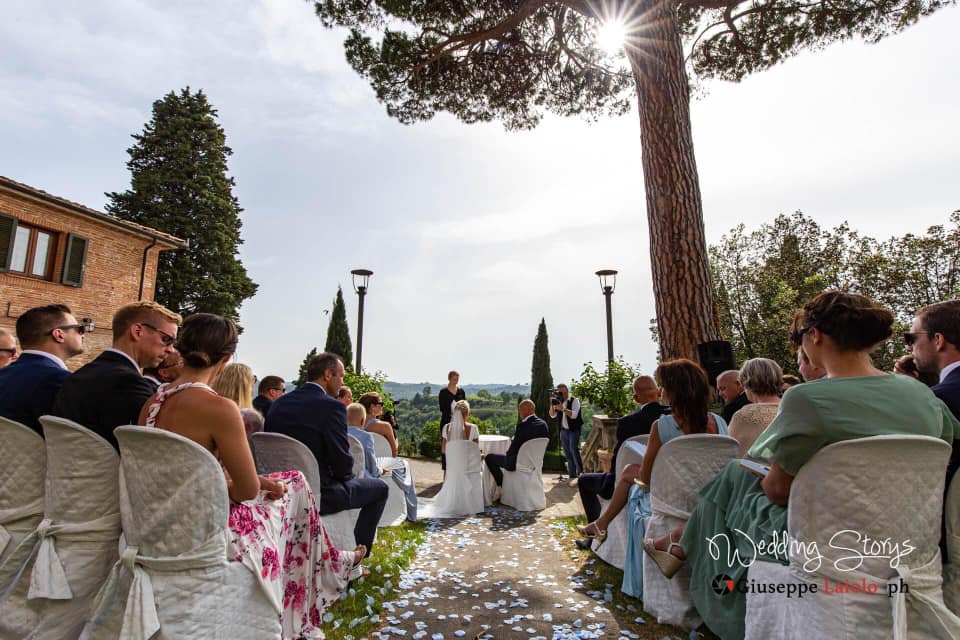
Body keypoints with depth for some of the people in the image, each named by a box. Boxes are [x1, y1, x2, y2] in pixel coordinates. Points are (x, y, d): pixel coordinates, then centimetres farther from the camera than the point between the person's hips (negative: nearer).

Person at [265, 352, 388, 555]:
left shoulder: (279, 402, 2)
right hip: (317, 494, -8)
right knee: (379, 488, 13)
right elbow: (343, 464, -18)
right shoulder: (331, 406, -20)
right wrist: (345, 475, 4)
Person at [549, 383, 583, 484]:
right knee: (567, 453, 7)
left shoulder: (574, 401, -8)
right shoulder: (558, 401, 8)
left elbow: (574, 415, -21)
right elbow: (552, 415, 1)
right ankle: (572, 476, 16)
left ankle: (580, 471, -14)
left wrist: (562, 409, -31)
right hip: (564, 430, 6)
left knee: (573, 448, -24)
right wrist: (551, 405, -15)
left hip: (574, 430, -5)